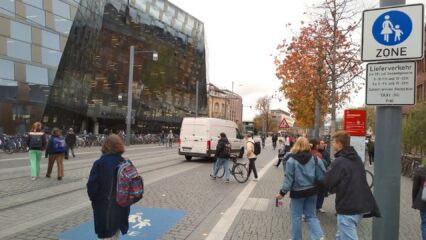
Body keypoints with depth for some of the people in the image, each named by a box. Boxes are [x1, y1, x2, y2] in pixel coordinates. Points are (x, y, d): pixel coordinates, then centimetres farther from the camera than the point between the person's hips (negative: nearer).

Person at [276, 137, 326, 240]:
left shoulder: (292, 160, -14)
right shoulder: (314, 158, -5)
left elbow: (288, 178, -13)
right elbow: (322, 175, -5)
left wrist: (282, 192, -5)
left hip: (297, 192, -3)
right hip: (312, 191, 3)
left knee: (296, 217, 13)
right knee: (311, 215, 17)